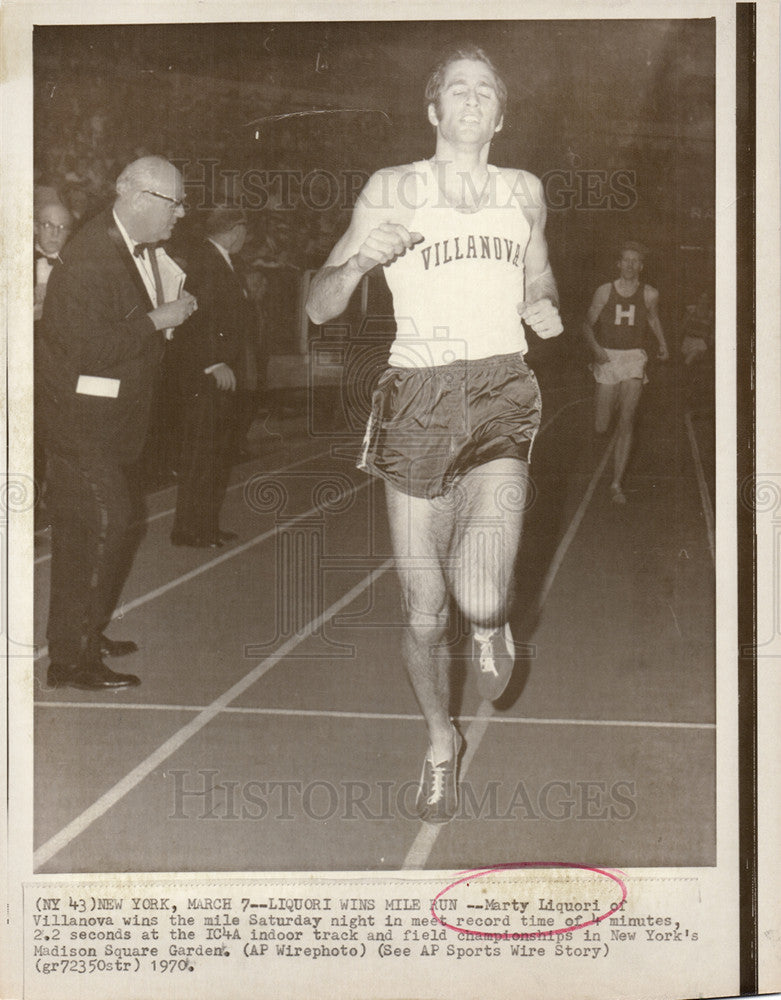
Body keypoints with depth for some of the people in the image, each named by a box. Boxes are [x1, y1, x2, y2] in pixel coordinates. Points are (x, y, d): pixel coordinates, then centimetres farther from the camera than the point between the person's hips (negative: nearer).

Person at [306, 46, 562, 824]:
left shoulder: (524, 191, 11)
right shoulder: (391, 189, 3)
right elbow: (318, 307, 0)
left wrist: (545, 310, 7)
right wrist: (361, 260, -20)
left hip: (498, 393, 1)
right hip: (417, 398, 0)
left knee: (479, 599, -23)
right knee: (424, 613, 6)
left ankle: (492, 621, 17)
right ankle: (441, 744, 34)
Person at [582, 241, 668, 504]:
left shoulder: (649, 294, 2)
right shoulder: (605, 292, -1)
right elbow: (587, 325, 5)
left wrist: (662, 344, 14)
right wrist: (596, 348, -12)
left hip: (634, 358, 0)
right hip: (607, 359, 0)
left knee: (626, 423, -14)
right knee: (600, 428, 3)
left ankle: (617, 483, -8)